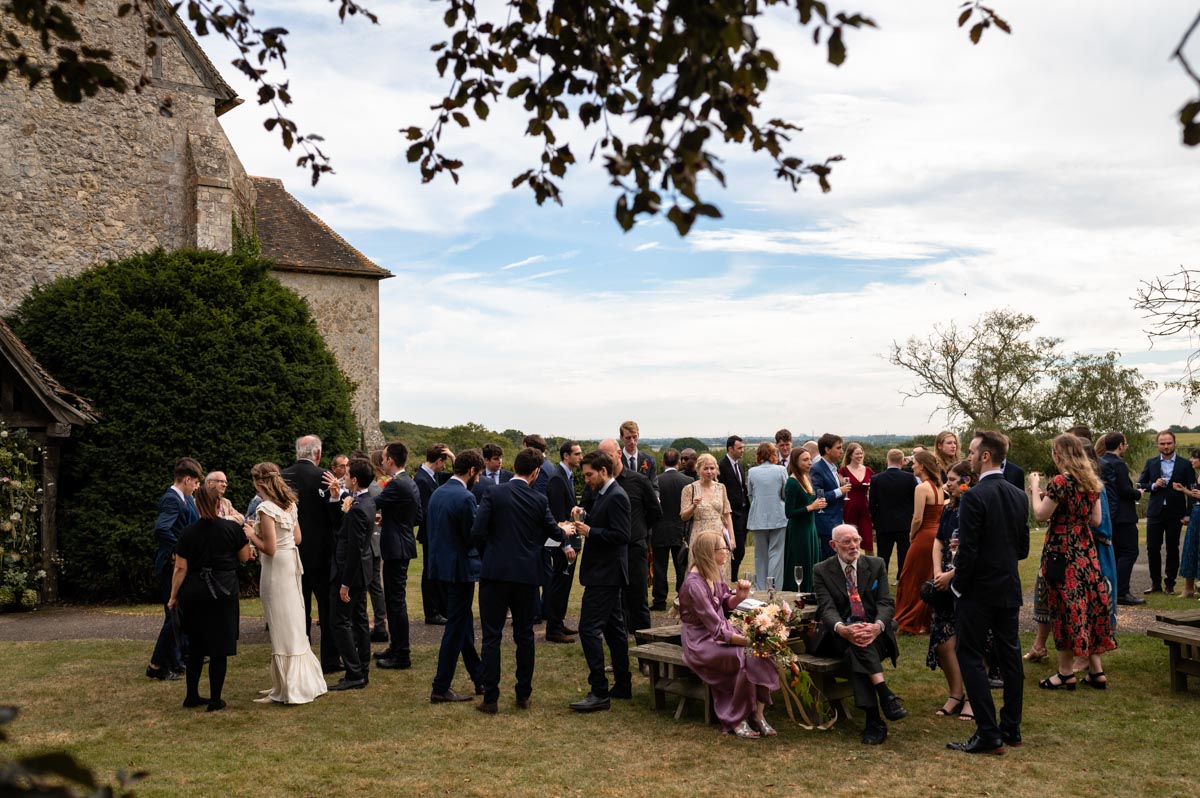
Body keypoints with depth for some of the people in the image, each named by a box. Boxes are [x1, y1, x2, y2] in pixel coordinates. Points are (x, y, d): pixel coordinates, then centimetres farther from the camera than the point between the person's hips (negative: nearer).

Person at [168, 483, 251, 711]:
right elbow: (244, 557, 7)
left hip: (194, 593, 2)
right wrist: (245, 536, 22)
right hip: (223, 592, -2)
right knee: (219, 648, 3)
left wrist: (174, 596, 7)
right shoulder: (232, 528, -5)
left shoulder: (188, 533, -1)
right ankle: (215, 700, 5)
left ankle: (192, 696, 23)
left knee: (195, 646, 16)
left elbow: (180, 568, -2)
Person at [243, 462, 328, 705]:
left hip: (276, 570, -8)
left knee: (282, 629, 0)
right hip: (291, 566, 8)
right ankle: (304, 681, 24)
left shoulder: (265, 508, -17)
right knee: (294, 626, 16)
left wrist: (251, 535, -4)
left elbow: (270, 548, -20)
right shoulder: (289, 504, 7)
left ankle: (288, 689, 8)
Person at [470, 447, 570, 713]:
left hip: (495, 573, -1)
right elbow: (554, 532, 12)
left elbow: (477, 533, -11)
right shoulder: (540, 501, -2)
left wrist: (487, 556, 9)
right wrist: (565, 532, 36)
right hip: (527, 575, 1)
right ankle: (523, 695, 18)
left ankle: (490, 699, 4)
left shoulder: (493, 494, -6)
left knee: (491, 636, 3)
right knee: (524, 636, 14)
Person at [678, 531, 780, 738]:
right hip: (701, 641, -8)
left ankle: (757, 714, -11)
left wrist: (739, 596, -7)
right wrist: (747, 640, -24)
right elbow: (716, 628, -24)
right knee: (748, 657, -27)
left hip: (721, 632, 8)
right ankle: (735, 720, -12)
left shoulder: (714, 573, 4)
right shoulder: (694, 584, -22)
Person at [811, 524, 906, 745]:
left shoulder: (876, 565, 9)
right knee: (856, 644, -37)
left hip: (875, 633, 1)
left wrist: (877, 626, -26)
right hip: (838, 636, -1)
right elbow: (827, 609, -9)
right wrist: (842, 629, -33)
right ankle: (885, 694, -40)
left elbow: (886, 603, -2)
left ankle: (873, 720, -38)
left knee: (855, 653, -34)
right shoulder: (822, 570, 4)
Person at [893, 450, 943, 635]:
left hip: (924, 537, -8)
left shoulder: (921, 488, -15)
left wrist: (911, 536, -1)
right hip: (937, 535, 8)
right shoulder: (938, 487, 9)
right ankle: (929, 621, 21)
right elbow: (940, 513, 13)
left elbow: (917, 519, -19)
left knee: (911, 581, 4)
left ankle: (910, 623, 10)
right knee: (930, 581, 15)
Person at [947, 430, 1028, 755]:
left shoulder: (974, 497, -19)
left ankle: (988, 735, 0)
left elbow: (968, 551, -20)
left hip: (979, 591, -8)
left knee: (970, 657, 1)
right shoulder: (1019, 496, 5)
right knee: (1009, 656, 14)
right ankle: (1011, 729, 22)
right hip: (1010, 590, 8)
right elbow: (1023, 548, 11)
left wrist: (958, 585, -7)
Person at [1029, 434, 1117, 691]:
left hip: (1062, 552, -7)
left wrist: (1035, 488, 0)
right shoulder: (1092, 482, 6)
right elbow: (1096, 520, 10)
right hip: (1086, 551, 7)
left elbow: (1040, 515, -12)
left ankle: (1066, 672, 8)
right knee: (1089, 606, 11)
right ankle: (1096, 670, 15)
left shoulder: (1060, 482, -16)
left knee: (1065, 610, 0)